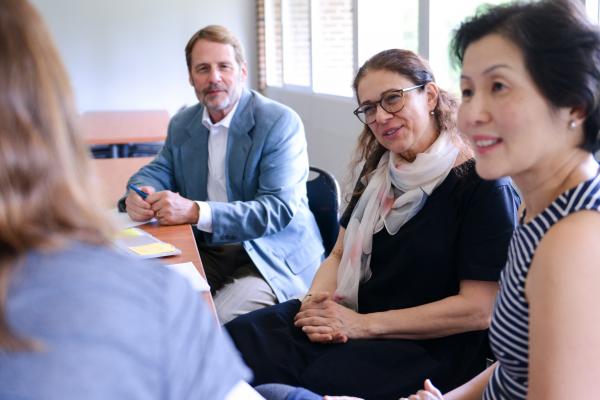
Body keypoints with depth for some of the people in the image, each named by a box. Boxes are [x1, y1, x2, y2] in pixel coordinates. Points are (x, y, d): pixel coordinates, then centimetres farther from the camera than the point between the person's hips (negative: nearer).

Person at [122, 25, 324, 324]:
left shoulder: (281, 122, -12)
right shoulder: (181, 124, 9)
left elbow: (279, 208, -20)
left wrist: (196, 211, -30)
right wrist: (140, 194, -11)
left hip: (271, 255, -5)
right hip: (206, 251, 6)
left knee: (219, 323, -28)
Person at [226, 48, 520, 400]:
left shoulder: (483, 184, -11)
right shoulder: (380, 170, 13)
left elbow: (479, 309, -15)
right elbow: (340, 255, 16)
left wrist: (365, 324, -17)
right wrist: (317, 300, -8)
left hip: (433, 348, -6)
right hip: (349, 316, 6)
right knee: (239, 337, -19)